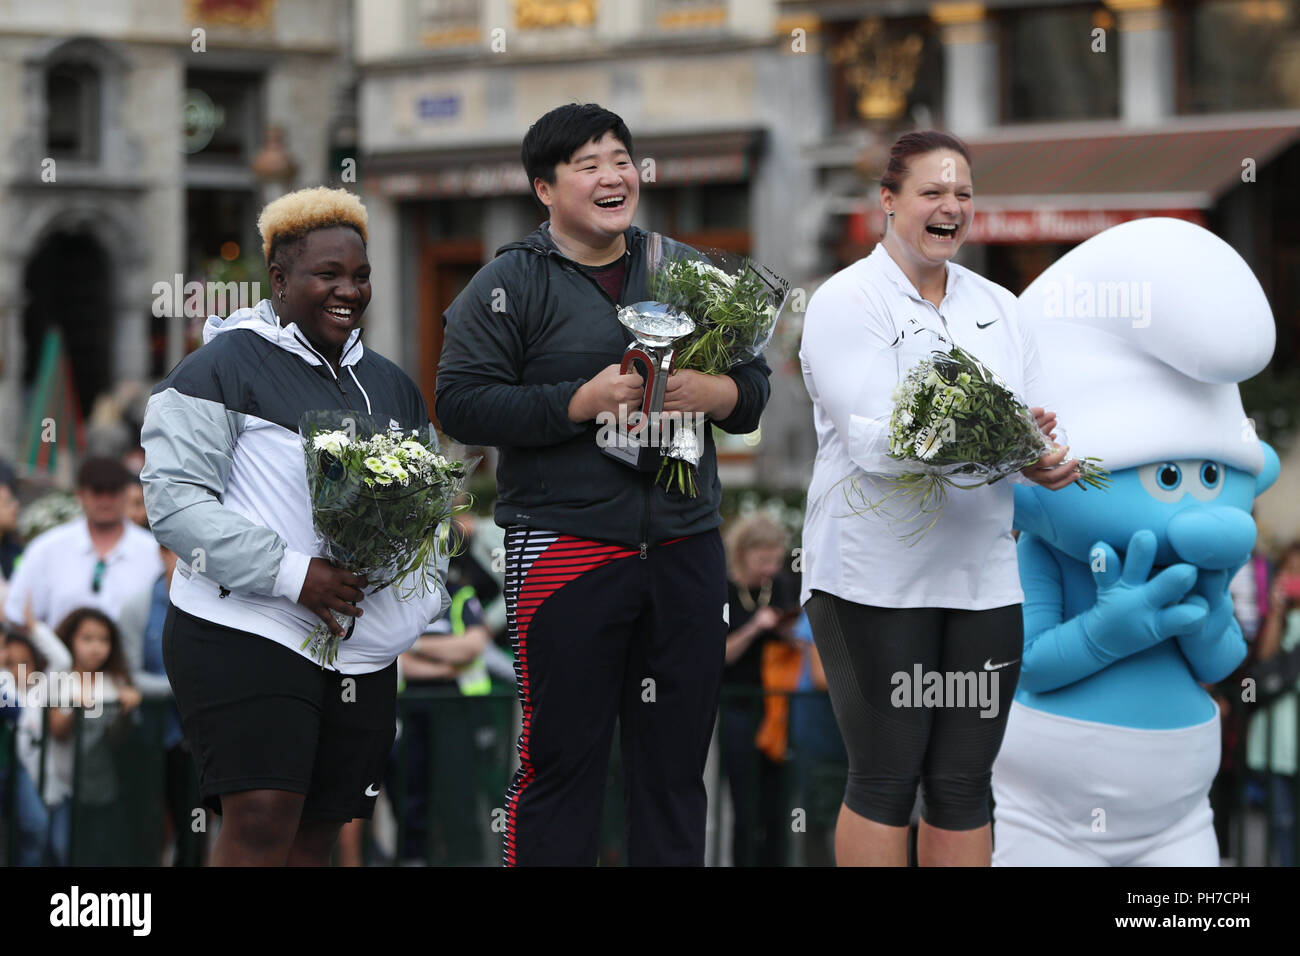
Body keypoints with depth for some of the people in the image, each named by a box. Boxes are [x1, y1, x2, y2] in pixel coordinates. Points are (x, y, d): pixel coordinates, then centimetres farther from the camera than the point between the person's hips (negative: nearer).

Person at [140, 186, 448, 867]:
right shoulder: (222, 369, -3)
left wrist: (427, 590, 7)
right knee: (261, 822, -18)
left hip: (366, 653, 7)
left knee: (315, 834, 6)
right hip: (245, 637, -7)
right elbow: (174, 500, -12)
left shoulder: (391, 387, 19)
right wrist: (290, 573, -19)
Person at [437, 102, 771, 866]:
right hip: (565, 548, -4)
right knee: (562, 758, -2)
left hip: (686, 547, 4)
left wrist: (711, 393, -7)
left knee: (677, 761, 8)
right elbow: (461, 404, -8)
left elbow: (755, 385, 16)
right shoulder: (509, 284, 1)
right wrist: (580, 402, -16)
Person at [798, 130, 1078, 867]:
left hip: (983, 577, 5)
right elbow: (873, 440, -17)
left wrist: (1047, 460, -15)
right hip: (875, 576, -5)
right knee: (886, 779, -2)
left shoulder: (997, 307, 15)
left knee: (964, 784, 7)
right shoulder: (846, 303, -4)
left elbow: (1039, 428, 10)